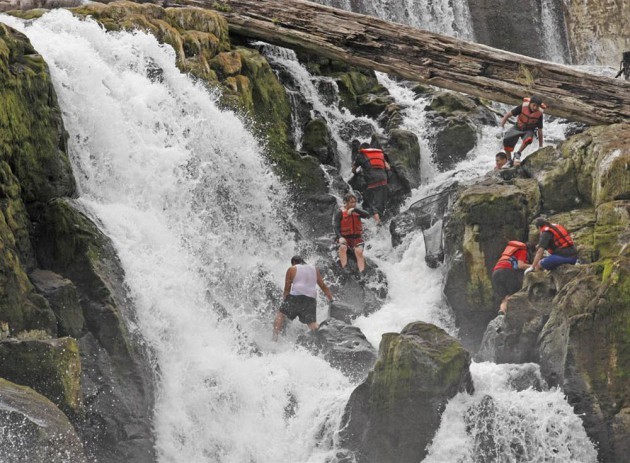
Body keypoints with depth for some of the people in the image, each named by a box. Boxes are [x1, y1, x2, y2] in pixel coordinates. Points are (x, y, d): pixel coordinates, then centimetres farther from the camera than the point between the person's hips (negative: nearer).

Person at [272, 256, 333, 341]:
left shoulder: (292, 269, 10)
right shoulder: (314, 269, 22)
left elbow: (287, 289, 8)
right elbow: (324, 287, 22)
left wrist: (284, 298, 20)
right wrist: (331, 300, 24)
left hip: (296, 296, -4)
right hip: (311, 298, 4)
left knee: (280, 314, 7)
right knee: (312, 323, 7)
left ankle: (275, 337, -4)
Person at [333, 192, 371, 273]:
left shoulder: (357, 211, 10)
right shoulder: (340, 213, -1)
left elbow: (367, 215, -8)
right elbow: (336, 227, -8)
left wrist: (355, 209, -19)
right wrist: (340, 237, -25)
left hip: (357, 237, 2)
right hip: (344, 237, -2)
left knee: (359, 251, -24)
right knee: (343, 247, -33)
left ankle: (362, 273, -29)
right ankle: (344, 269, -35)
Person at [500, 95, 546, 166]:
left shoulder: (539, 114, -18)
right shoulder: (523, 107, -22)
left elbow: (540, 130, -10)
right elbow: (508, 114, -13)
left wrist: (540, 146, -7)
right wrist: (501, 127, -19)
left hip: (529, 130, -1)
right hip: (518, 128, 1)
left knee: (528, 138, -37)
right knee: (506, 139, -25)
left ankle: (518, 154, -13)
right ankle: (509, 160, -4)